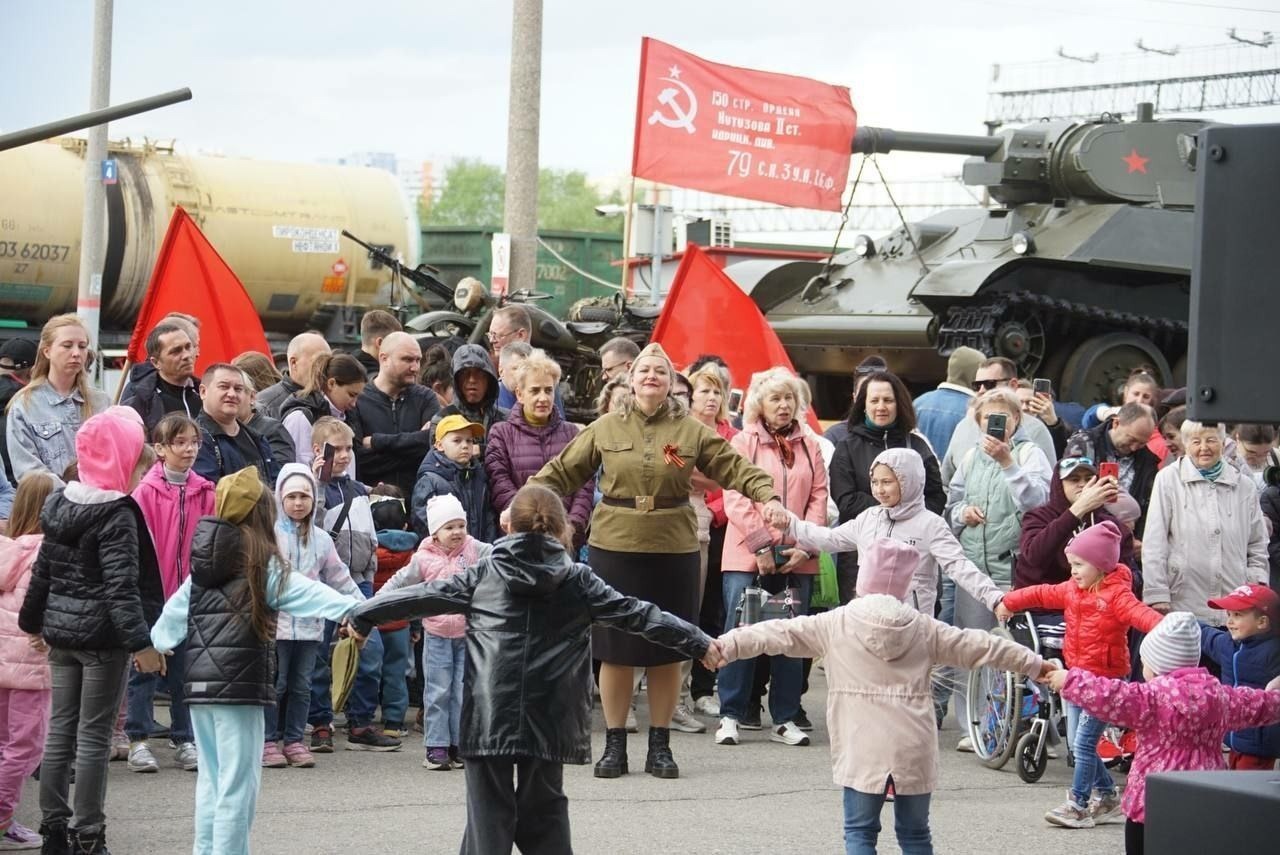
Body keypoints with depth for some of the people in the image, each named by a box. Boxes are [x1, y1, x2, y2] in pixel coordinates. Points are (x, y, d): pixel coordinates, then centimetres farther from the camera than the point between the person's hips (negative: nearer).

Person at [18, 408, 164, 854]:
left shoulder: (60, 505, 8)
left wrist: (33, 619, 27)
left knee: (60, 729, 12)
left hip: (61, 631, 8)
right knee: (93, 735, -2)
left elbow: (43, 571, 16)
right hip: (101, 634, -8)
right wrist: (140, 641, -24)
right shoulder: (118, 516, -16)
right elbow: (121, 586, -22)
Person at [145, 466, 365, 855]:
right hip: (239, 686, -7)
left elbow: (176, 609, 26)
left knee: (211, 779, 17)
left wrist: (158, 641, 44)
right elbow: (306, 592, -22)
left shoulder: (205, 564, 14)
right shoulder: (263, 564, -7)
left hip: (199, 683, 7)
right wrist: (349, 609, -34)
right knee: (238, 783, -4)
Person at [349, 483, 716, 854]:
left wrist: (363, 615, 20)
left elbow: (425, 596, 10)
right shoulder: (578, 581, 7)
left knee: (489, 813, 1)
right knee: (543, 811, 12)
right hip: (549, 721, 1)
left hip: (489, 718, -1)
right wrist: (699, 644, 14)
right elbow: (636, 615, 8)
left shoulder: (482, 576, 7)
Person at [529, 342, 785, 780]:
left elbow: (736, 468, -1)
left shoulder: (691, 431, 3)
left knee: (667, 650, 6)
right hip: (614, 548, 0)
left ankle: (660, 745, 17)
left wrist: (768, 495, -16)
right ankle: (614, 744, 14)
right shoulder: (605, 428, 4)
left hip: (673, 551, 0)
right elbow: (562, 472, 7)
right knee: (616, 649, 3)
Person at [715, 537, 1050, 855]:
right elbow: (979, 647, 16)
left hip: (863, 750, -2)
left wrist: (724, 646, 4)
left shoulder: (835, 625, 1)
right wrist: (1034, 664, 27)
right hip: (913, 750, 3)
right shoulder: (924, 628, 8)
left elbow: (779, 634, 0)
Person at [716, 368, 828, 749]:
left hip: (796, 558, 3)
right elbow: (735, 500, -5)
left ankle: (785, 719, 11)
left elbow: (819, 497, 8)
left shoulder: (808, 445, 12)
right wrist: (761, 546, -12)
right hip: (747, 557, -3)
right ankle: (730, 716, 4)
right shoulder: (743, 442, 2)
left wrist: (806, 546, -5)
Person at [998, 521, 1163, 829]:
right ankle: (1108, 795, 27)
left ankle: (1078, 805, -3)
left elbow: (1138, 612, -33)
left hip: (1106, 679, -9)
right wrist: (1009, 602, 35)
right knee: (1077, 742, 13)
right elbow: (1043, 594, 24)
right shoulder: (1073, 590, 9)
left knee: (1084, 743, -9)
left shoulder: (1116, 594, -16)